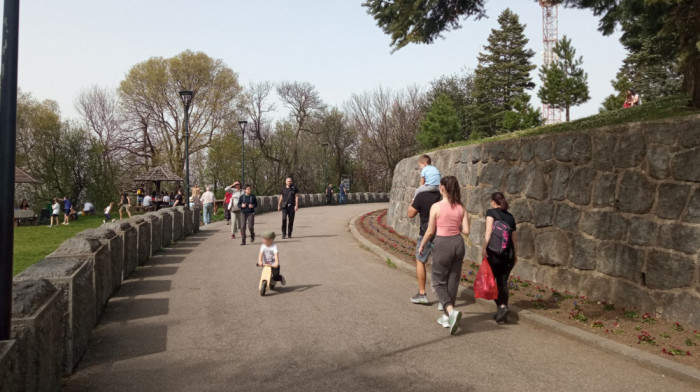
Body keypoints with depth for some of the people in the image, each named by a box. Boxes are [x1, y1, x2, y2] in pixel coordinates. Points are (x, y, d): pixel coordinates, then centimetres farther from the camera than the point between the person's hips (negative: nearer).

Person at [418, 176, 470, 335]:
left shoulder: (436, 207, -11)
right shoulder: (461, 208, 0)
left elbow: (430, 231, -7)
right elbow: (466, 231, -1)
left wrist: (422, 245, 8)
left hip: (442, 244, -5)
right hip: (458, 243, 5)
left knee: (438, 282, 9)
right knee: (452, 282, 15)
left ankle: (451, 311, -14)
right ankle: (447, 317, 24)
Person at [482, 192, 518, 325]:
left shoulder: (491, 213, -1)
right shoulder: (510, 217, 12)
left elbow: (489, 230, -16)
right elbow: (514, 238, 16)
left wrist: (484, 248, -20)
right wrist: (515, 254, 26)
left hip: (494, 252, -4)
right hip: (508, 253, 4)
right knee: (503, 282, 11)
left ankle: (501, 306, -9)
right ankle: (503, 310, 6)